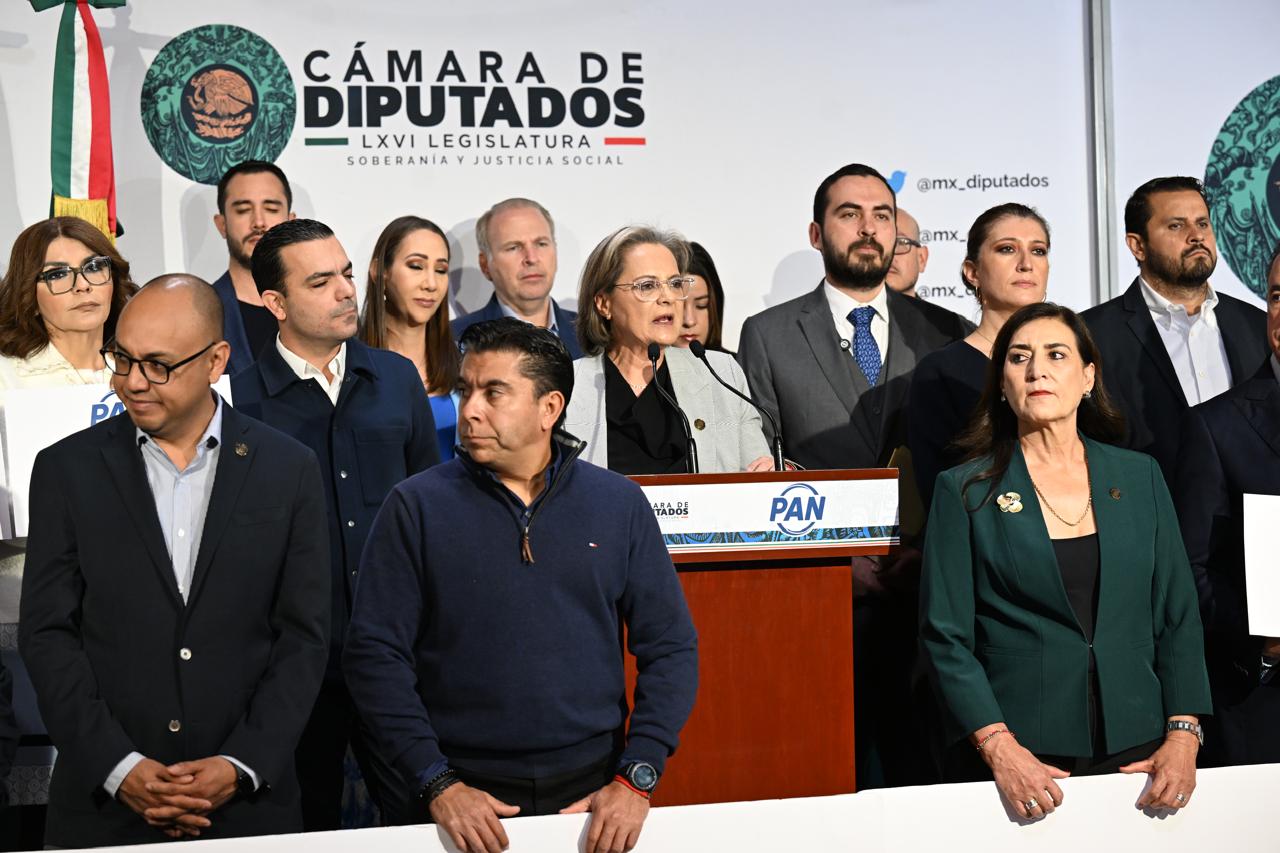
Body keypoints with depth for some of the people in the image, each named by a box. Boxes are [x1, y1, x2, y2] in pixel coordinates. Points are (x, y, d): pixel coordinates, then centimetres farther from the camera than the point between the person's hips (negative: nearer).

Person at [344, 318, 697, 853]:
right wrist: (437, 784, -13)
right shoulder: (416, 507, -3)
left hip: (594, 789, 1)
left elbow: (670, 647, 2)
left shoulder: (619, 504, 1)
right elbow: (376, 653, -6)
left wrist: (636, 779, -8)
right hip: (464, 797, -1)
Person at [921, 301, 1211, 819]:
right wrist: (999, 747, -16)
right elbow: (945, 635, -5)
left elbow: (1179, 616, 7)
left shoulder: (1140, 477, 7)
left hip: (1135, 751, 3)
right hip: (1017, 760, -2)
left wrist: (1183, 737, -4)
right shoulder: (965, 491, -1)